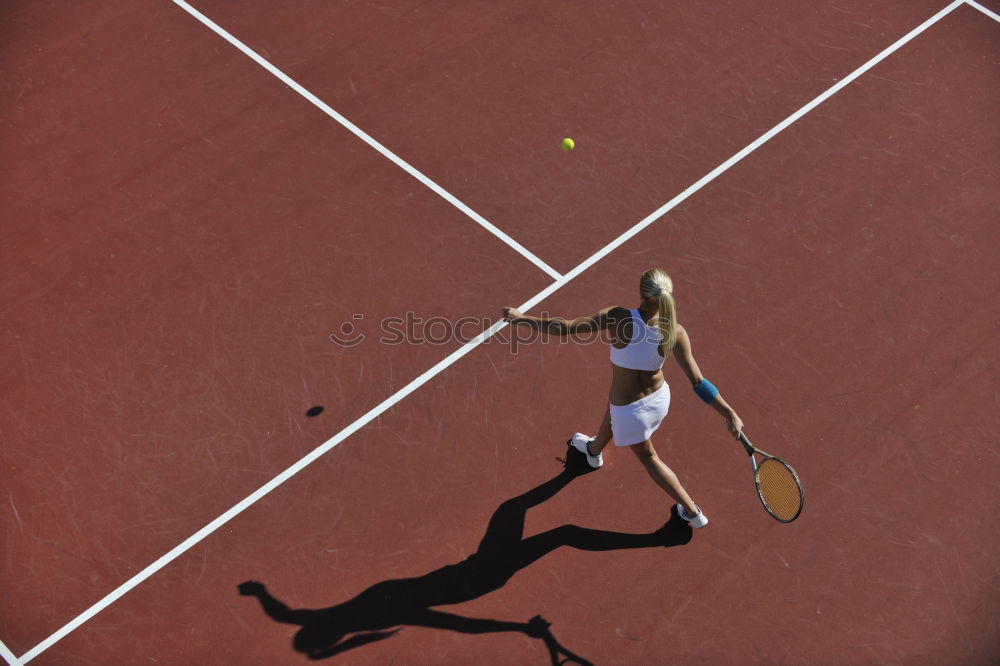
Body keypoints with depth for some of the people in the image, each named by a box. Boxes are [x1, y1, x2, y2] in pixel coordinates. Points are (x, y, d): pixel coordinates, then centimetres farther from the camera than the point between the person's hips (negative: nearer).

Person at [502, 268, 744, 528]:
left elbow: (564, 327, -30)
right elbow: (698, 382, -25)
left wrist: (522, 318, -18)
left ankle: (693, 512, 42)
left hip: (632, 410, -4)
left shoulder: (619, 318, -34)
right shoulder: (675, 333, -26)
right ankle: (594, 450, 71)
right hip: (658, 396, 4)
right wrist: (730, 413, -17)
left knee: (649, 458, 24)